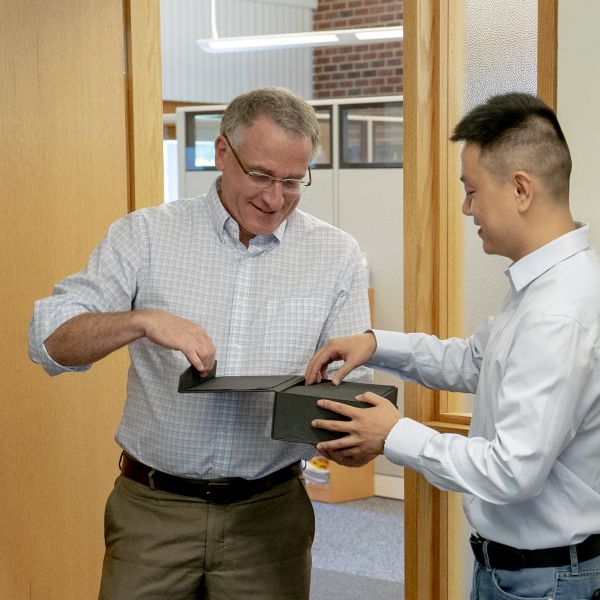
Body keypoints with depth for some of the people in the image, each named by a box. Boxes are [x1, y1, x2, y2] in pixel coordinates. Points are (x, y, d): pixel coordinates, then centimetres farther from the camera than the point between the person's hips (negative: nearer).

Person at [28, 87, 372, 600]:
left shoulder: (336, 255, 2)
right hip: (153, 505, -1)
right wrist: (142, 321, -27)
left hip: (269, 512, 1)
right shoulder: (147, 235, -2)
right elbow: (49, 340, -9)